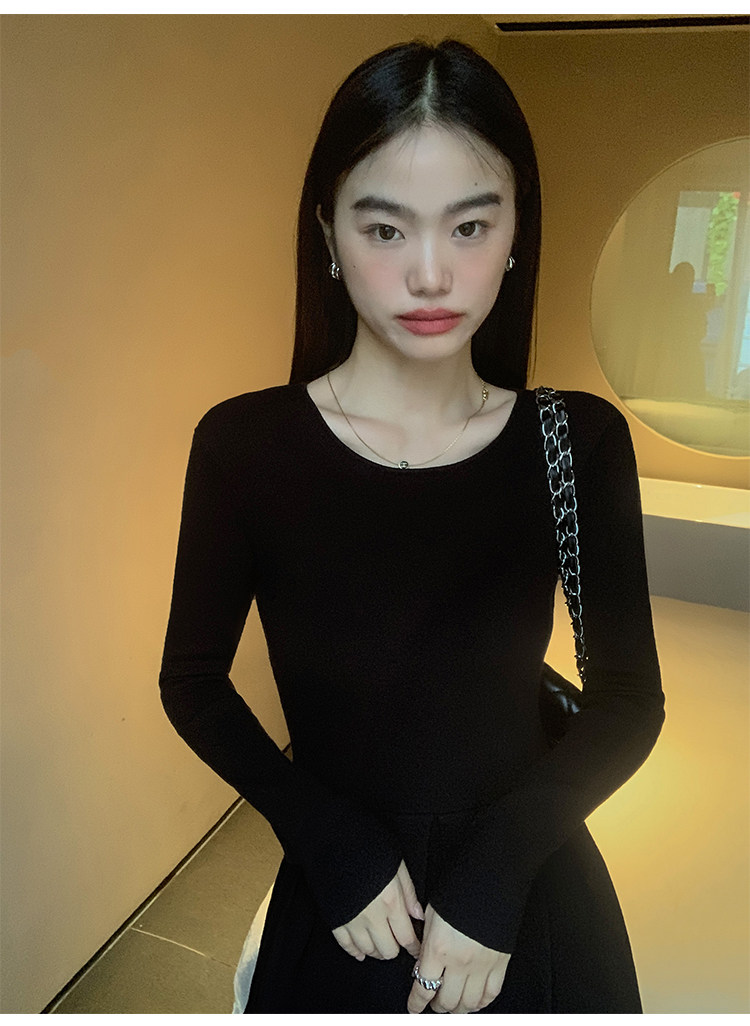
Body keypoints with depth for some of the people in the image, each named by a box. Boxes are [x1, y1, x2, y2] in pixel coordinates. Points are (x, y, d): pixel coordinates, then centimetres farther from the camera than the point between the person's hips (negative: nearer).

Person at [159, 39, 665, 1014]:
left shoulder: (582, 442, -13)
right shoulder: (243, 444, -17)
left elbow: (630, 700, -6)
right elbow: (192, 680, -6)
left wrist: (499, 866, -15)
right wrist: (332, 844, -14)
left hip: (534, 899, 2)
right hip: (343, 903, 0)